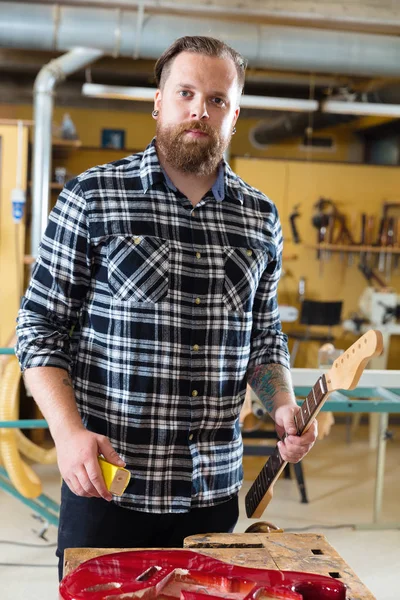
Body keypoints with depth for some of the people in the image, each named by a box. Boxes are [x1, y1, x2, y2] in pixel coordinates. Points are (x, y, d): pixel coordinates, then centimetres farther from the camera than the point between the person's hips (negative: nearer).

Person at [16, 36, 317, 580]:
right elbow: (40, 327, -5)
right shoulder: (92, 197, -5)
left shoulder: (261, 217, 6)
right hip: (107, 484, -3)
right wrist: (69, 432, -17)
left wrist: (284, 408, -3)